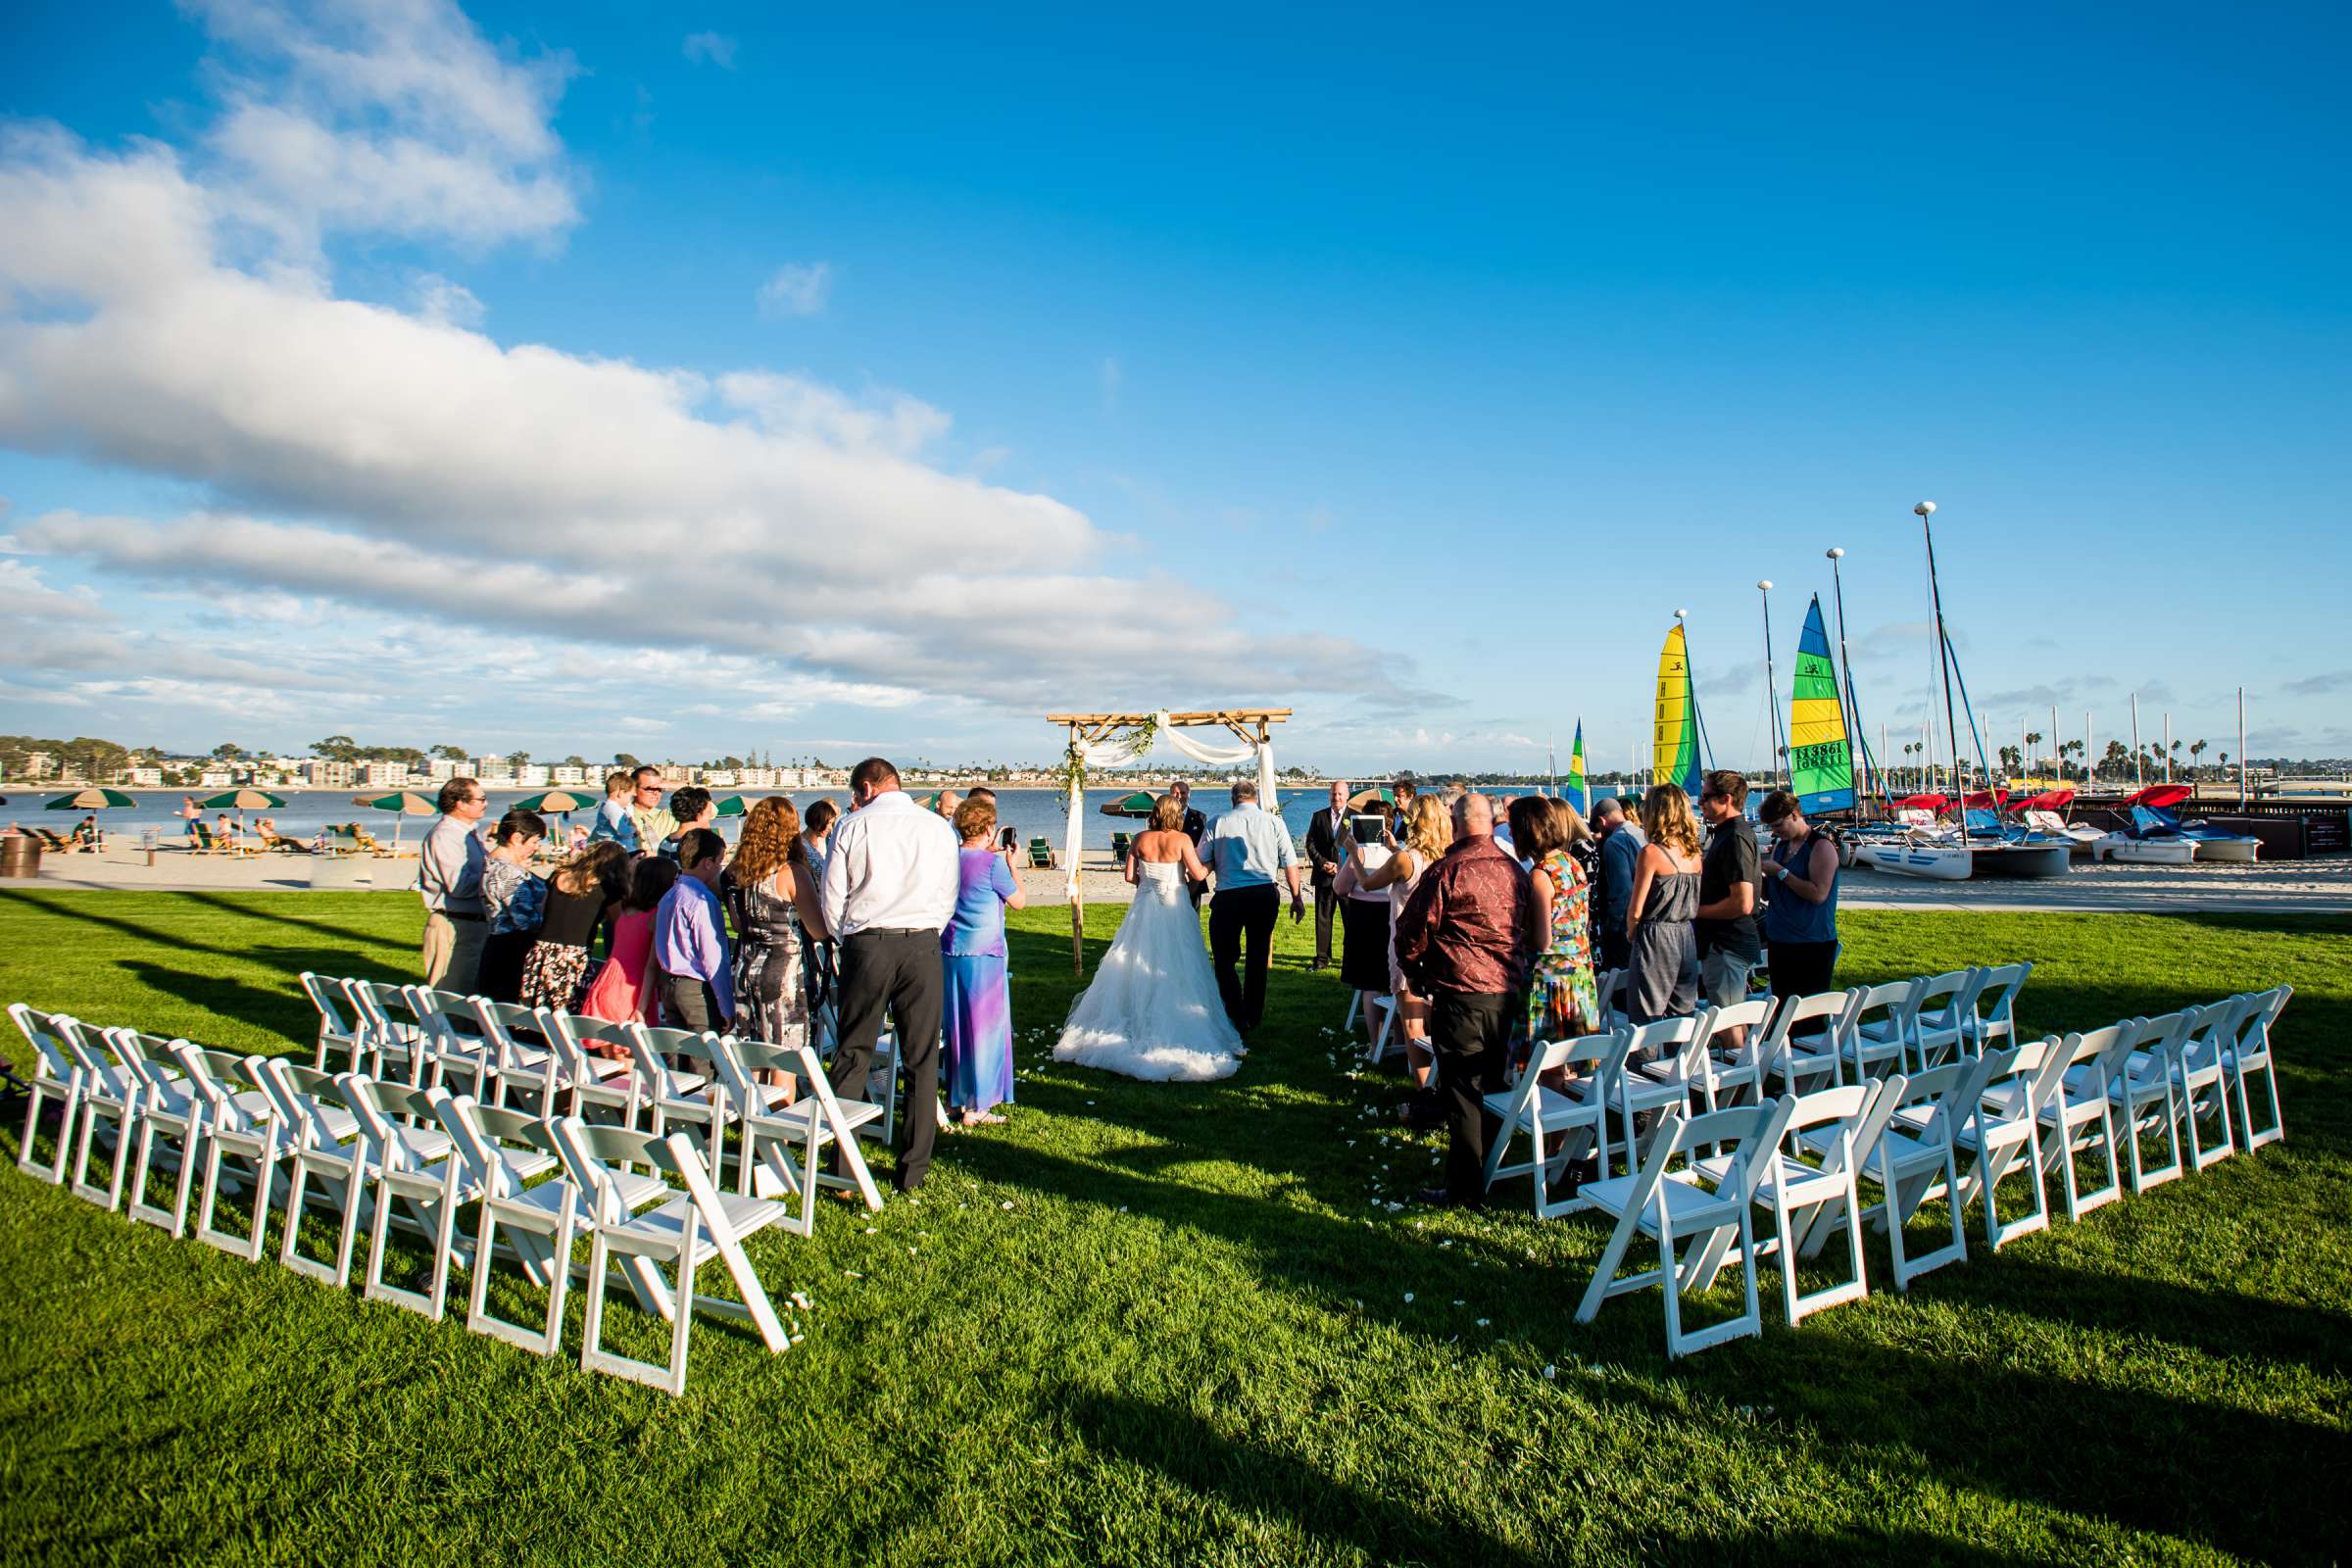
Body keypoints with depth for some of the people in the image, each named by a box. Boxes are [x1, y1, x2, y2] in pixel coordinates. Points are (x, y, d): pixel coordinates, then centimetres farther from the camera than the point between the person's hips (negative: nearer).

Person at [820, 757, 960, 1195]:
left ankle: (842, 1168, 10)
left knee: (852, 1058, 9)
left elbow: (832, 901, 3)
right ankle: (913, 1171, 15)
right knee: (921, 1061, 9)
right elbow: (948, 898, 10)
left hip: (865, 945, -1)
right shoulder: (940, 829, 7)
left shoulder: (852, 827, 0)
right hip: (922, 945, 1)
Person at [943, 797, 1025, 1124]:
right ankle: (975, 1106, 7)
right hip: (984, 955, -7)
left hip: (949, 953, 7)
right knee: (984, 1027, 3)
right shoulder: (992, 863, -14)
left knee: (956, 1026, 15)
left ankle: (955, 1099, 25)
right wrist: (1013, 864, 8)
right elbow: (1019, 901, -2)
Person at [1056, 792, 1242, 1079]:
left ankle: (1137, 1022, 18)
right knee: (1174, 972, 5)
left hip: (1144, 909, 3)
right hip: (1174, 909, -3)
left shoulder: (1141, 838, -1)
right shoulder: (1182, 839, -10)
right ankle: (1172, 1030, 7)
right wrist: (1209, 864, 9)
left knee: (1138, 967, 13)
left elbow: (1130, 876, 1)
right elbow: (1198, 875, -11)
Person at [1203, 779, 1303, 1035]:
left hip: (1228, 898, -2)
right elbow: (1290, 863, 3)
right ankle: (1253, 1019, 24)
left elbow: (1203, 865, 0)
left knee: (1224, 959, 8)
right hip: (1265, 895, 2)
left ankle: (1237, 1019, 0)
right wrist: (1296, 898, 11)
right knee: (1258, 960, 15)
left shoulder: (1218, 823, 2)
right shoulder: (1273, 822, 5)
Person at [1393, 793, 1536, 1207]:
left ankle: (1466, 1190, 7)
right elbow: (1530, 935, 17)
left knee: (1462, 1093, 1)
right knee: (1493, 1085, 18)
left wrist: (1416, 974, 9)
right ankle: (1493, 1171, 31)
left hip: (1462, 995, -6)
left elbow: (1412, 933, -9)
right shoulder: (1516, 871, 6)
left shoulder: (1446, 872, -14)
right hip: (1508, 994, 7)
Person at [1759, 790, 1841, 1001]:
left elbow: (1818, 894, -20)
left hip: (1812, 945, -7)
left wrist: (1782, 872, -17)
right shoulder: (1780, 844, 13)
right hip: (1779, 941, 8)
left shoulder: (1821, 846, -10)